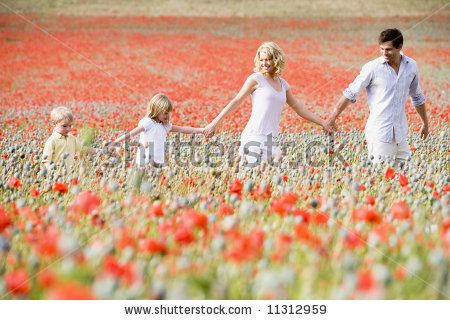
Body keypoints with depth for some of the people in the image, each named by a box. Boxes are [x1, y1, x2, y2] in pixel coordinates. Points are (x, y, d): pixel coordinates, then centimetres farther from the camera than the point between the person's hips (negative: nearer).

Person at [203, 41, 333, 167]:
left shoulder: (283, 84, 18)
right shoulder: (256, 79, 1)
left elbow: (298, 107, 25)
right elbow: (236, 101, 0)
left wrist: (322, 123, 25)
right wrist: (215, 123, -5)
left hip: (271, 138, 6)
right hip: (254, 136, -6)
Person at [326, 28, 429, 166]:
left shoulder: (411, 66, 4)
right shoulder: (373, 68, -9)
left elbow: (417, 97, 19)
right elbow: (350, 93, -4)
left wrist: (425, 123, 26)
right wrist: (333, 118, -4)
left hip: (401, 132, 5)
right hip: (379, 132, -4)